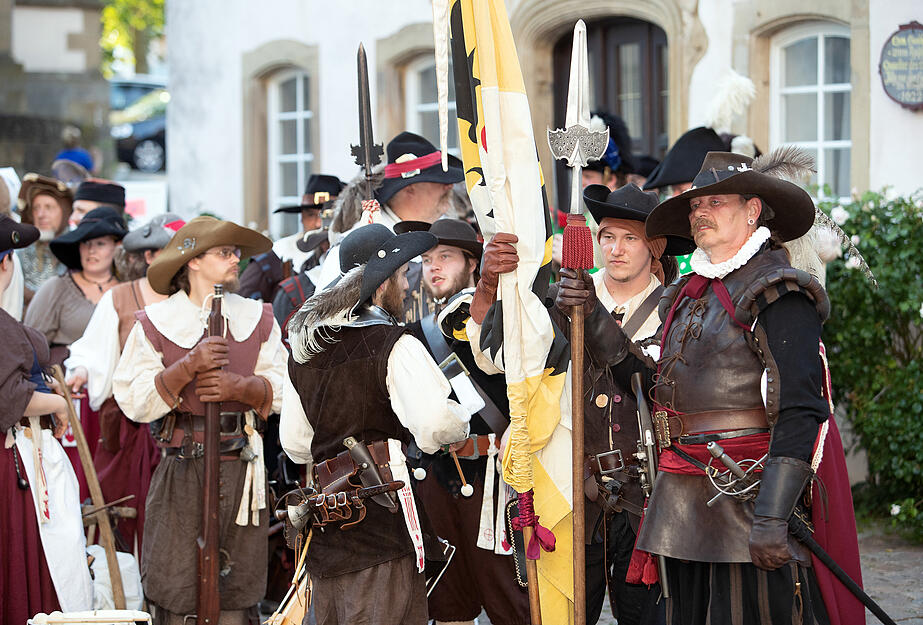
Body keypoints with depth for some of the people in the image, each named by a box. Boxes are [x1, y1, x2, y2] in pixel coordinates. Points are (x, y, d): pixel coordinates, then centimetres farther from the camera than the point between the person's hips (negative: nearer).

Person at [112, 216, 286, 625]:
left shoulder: (258, 319, 12)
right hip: (182, 468, -3)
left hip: (242, 467, 3)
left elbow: (283, 390, 8)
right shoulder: (155, 324, 2)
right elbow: (135, 403, -6)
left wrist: (240, 387, -11)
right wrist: (189, 367, -17)